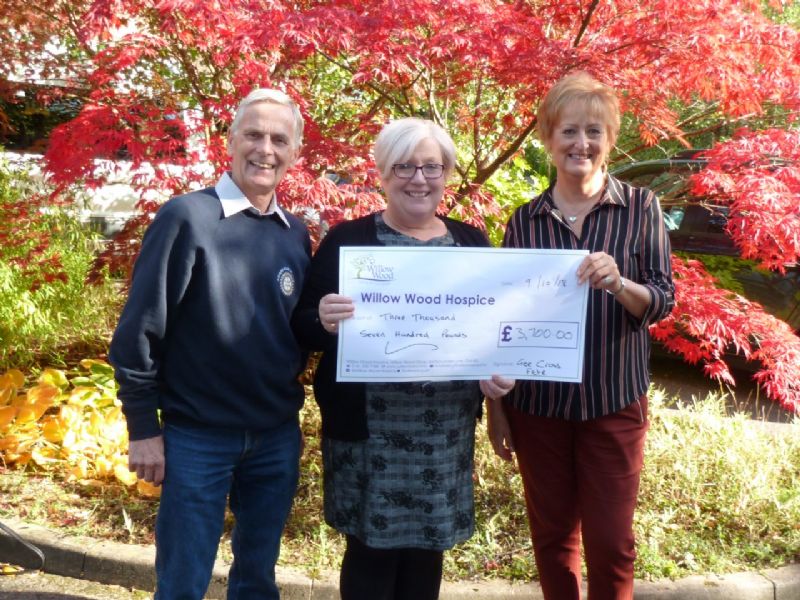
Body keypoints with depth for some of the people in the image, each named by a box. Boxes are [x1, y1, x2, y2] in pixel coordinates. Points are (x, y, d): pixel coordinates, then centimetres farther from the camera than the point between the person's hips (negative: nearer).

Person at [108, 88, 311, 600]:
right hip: (196, 436, -4)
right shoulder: (187, 218, -10)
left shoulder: (297, 234, 5)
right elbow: (140, 329, -9)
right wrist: (144, 428, -9)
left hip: (278, 437, 4)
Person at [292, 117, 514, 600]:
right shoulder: (347, 240, -3)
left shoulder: (472, 243, 7)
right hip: (369, 428, -3)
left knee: (429, 547, 14)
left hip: (447, 429, 3)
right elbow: (304, 325, -3)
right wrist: (325, 322, -25)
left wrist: (500, 372, -7)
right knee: (372, 546, 6)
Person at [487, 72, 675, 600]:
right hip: (537, 403, 2)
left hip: (614, 403, -1)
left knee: (611, 542, 6)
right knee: (551, 535, 14)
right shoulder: (525, 220, 0)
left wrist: (618, 284, -28)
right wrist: (495, 407, 4)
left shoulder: (641, 207, -3)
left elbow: (663, 301, -6)